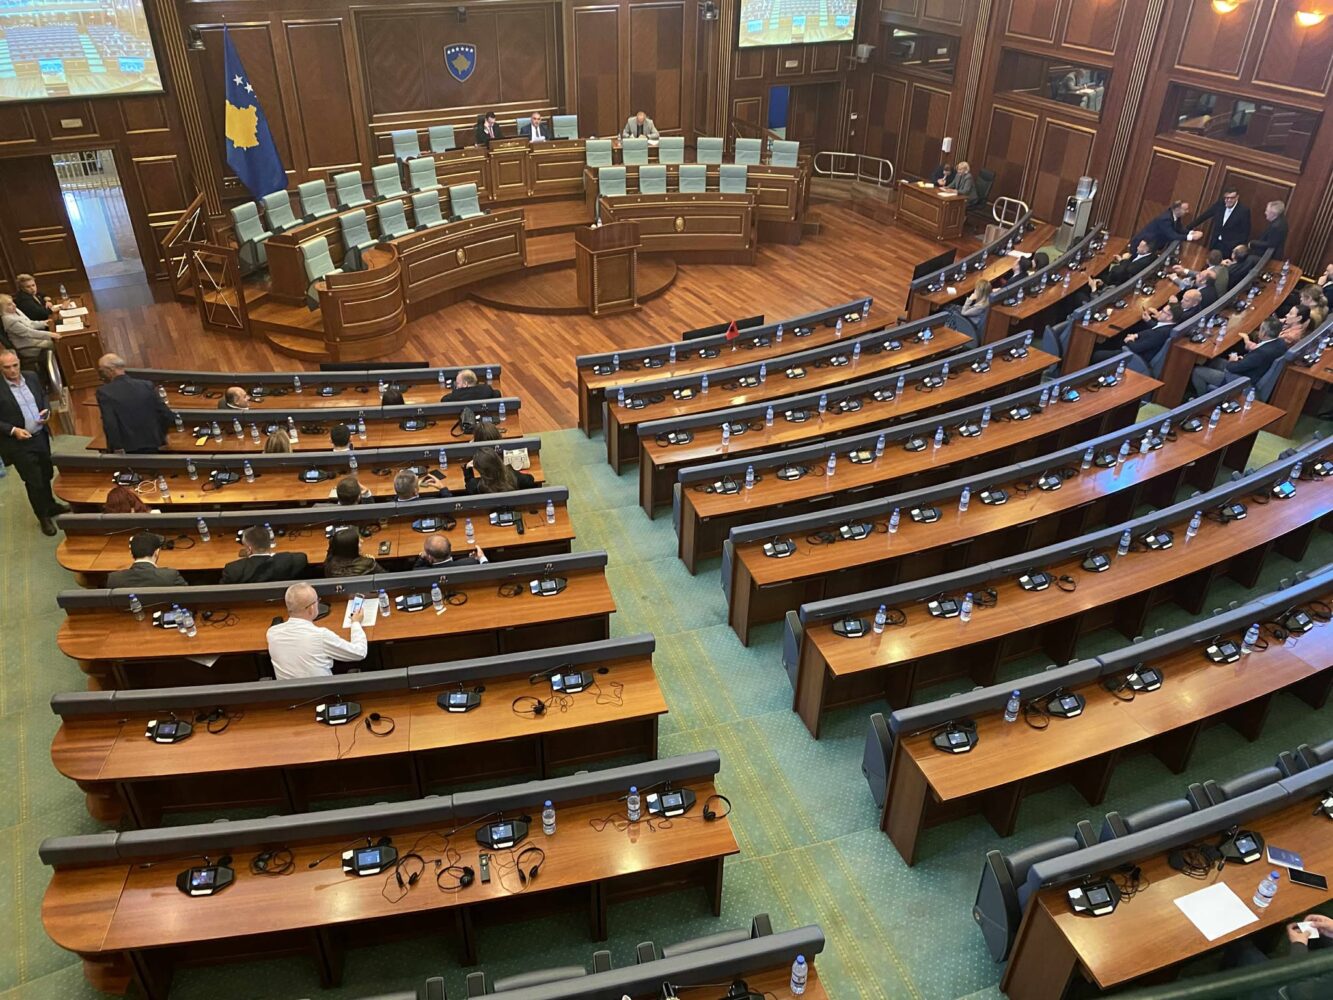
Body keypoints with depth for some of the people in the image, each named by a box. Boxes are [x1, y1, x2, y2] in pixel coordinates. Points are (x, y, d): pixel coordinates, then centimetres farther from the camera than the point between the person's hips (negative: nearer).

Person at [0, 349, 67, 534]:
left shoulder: (32, 377, -2)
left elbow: (43, 396, 14)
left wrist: (46, 411, -3)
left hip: (41, 436, 5)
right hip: (18, 444, -5)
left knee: (46, 474, 23)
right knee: (34, 481, 5)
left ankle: (50, 505, 45)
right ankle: (44, 517, 22)